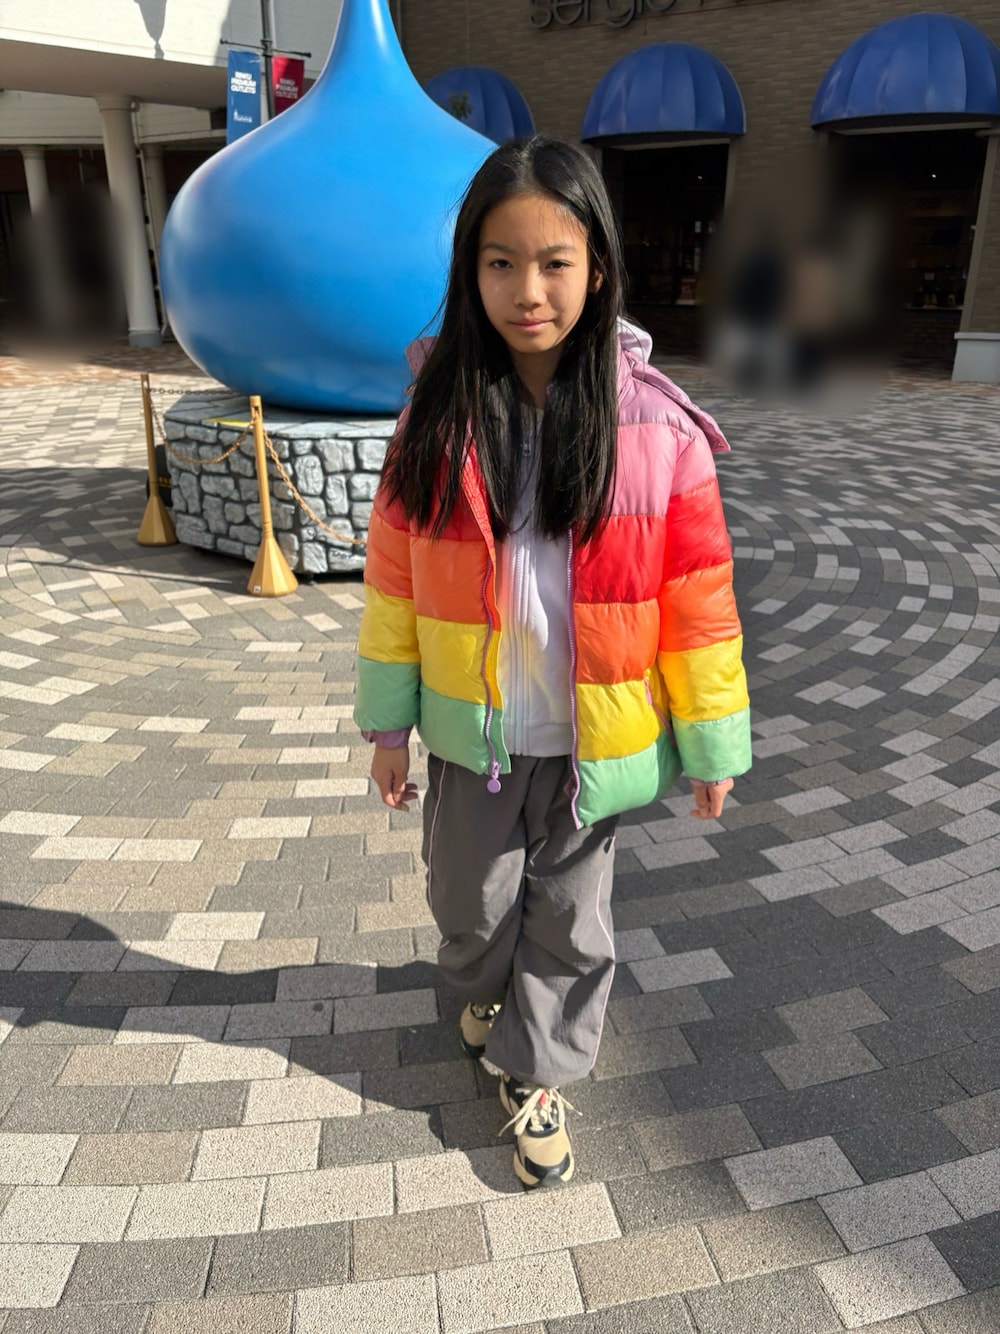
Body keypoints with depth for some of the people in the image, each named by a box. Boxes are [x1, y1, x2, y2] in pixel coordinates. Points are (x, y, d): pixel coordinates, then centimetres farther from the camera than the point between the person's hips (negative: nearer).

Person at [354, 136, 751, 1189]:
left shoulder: (657, 430, -15)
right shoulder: (437, 414, -9)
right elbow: (393, 576, -2)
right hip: (472, 729, 2)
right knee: (470, 902, 21)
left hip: (593, 737, -1)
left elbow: (699, 599, -8)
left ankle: (539, 1070, 41)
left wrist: (714, 743, -2)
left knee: (569, 920, 16)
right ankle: (486, 988, 56)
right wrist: (388, 719, 2)